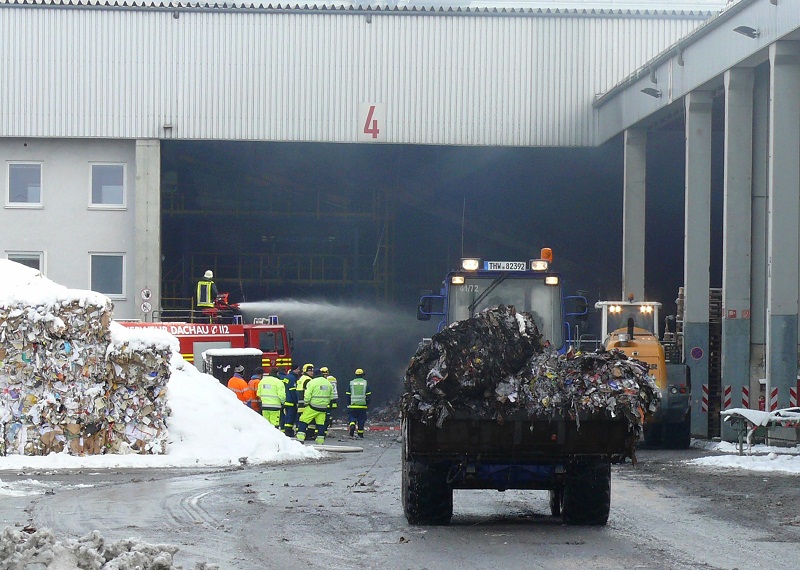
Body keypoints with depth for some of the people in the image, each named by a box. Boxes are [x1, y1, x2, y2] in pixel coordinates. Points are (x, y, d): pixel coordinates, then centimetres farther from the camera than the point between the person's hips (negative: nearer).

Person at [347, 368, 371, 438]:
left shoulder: (351, 383, 3)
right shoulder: (365, 383, 2)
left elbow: (348, 395, 4)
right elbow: (368, 395, 2)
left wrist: (348, 404, 11)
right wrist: (367, 404, 12)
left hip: (353, 405, 0)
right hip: (362, 406, 0)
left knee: (352, 418, 8)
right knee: (361, 420, 9)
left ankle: (352, 425, -22)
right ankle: (360, 434, 13)